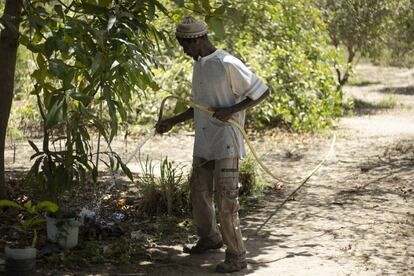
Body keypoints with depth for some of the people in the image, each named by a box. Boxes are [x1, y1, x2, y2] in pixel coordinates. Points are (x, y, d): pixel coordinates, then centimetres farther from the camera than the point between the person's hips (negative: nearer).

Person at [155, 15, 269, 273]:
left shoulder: (228, 65, -16)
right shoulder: (198, 65, 11)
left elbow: (262, 92, -12)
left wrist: (231, 111, -20)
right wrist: (172, 122, 18)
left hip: (226, 144, -8)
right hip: (203, 143, 8)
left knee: (226, 199, -6)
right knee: (199, 191, 17)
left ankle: (236, 255, 4)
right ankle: (210, 237, 37)